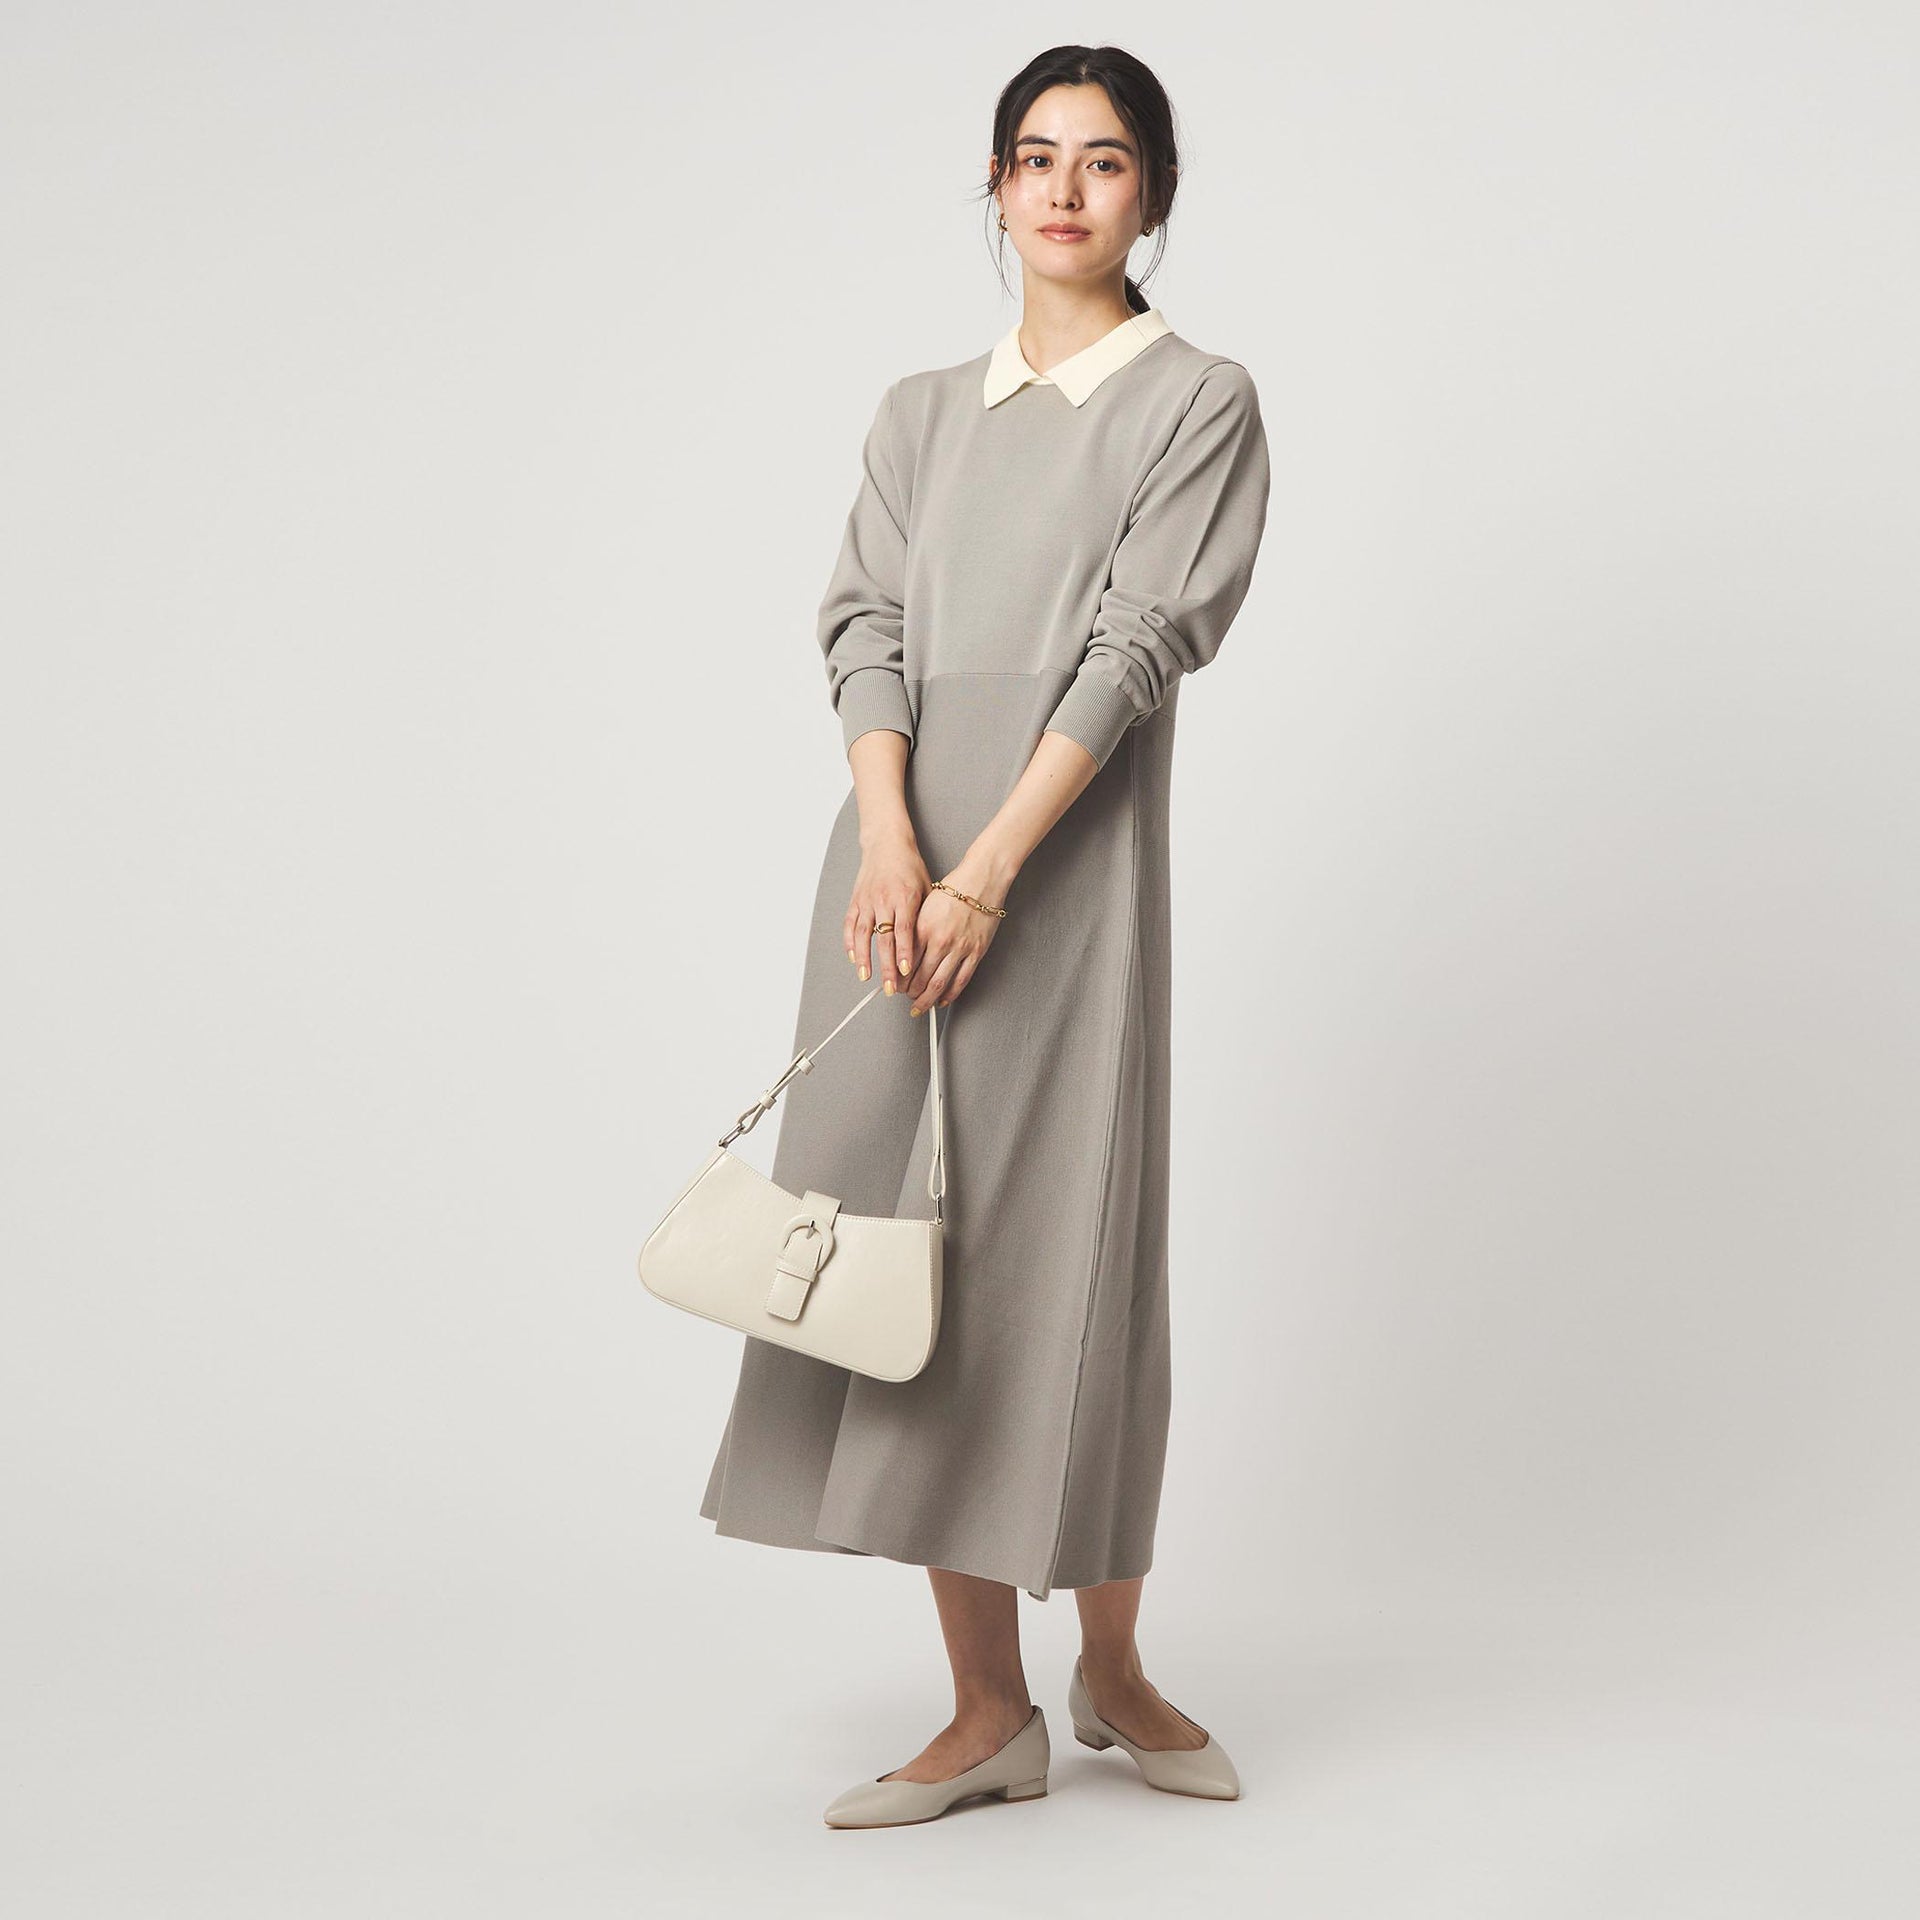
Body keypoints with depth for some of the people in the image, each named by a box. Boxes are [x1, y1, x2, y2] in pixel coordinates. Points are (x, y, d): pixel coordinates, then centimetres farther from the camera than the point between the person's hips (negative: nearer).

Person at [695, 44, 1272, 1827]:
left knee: (1064, 1249, -2)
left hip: (1068, 861, -4)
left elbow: (1138, 645, -7)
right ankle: (988, 1705, 9)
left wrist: (985, 873, -16)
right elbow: (864, 621, 4)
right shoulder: (921, 410, 18)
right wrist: (887, 840, -14)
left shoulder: (1199, 400, 5)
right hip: (897, 855, 4)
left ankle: (1109, 1664, 19)